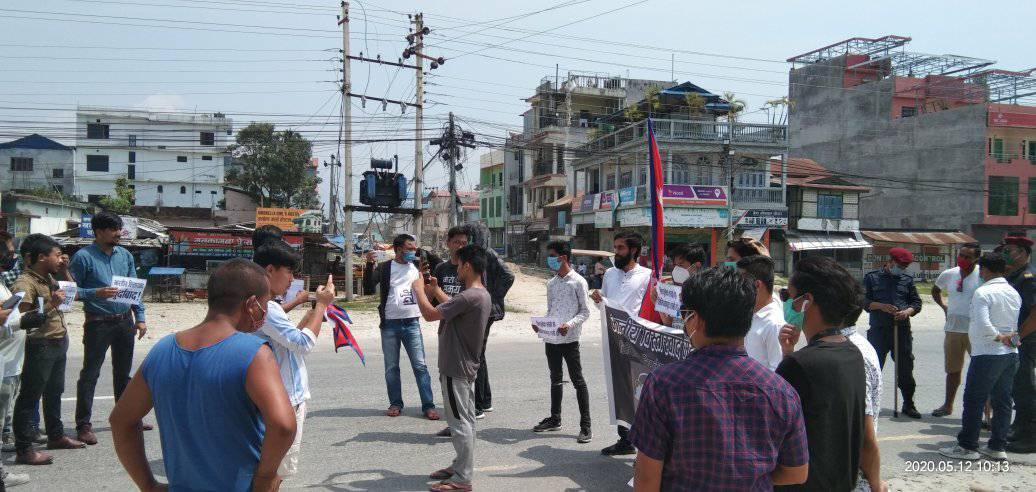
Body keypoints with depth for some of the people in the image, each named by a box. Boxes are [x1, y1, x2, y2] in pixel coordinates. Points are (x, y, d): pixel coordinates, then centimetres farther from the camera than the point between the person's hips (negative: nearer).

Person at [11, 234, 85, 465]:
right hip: (40, 346, -9)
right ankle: (24, 450, 0)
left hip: (58, 344, 9)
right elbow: (22, 318, -24)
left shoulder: (49, 278, 10)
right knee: (30, 397, -4)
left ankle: (56, 436, 35)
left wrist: (65, 271, 14)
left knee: (54, 393, 21)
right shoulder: (25, 283, -17)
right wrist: (50, 304, -29)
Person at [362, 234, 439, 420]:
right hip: (389, 324, -1)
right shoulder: (385, 268, 0)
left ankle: (428, 406, 1)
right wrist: (369, 265, -25)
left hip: (412, 323, 1)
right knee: (391, 368, 8)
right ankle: (395, 404, 20)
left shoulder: (418, 267, 6)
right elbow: (369, 286, -12)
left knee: (420, 366, -2)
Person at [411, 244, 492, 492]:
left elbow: (430, 314, -23)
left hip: (455, 369, -10)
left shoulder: (469, 297, -26)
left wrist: (419, 289, -8)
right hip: (467, 367, 10)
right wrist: (436, 291, 20)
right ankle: (461, 466, 29)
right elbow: (454, 308, 23)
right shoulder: (483, 294, 6)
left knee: (460, 423, -2)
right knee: (465, 420, 17)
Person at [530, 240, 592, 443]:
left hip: (569, 339, -7)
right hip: (551, 339, 7)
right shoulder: (551, 283, 13)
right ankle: (555, 419, 29)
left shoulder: (578, 282, -6)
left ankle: (585, 425, 1)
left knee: (578, 381, -3)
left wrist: (570, 324, -22)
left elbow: (585, 311, -6)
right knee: (556, 379, 17)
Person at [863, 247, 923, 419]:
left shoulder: (907, 279, 14)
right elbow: (863, 301, 1)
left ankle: (908, 405, 19)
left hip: (902, 329, 3)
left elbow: (916, 302, 14)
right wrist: (880, 306, -16)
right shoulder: (872, 277, 6)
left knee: (906, 368, 6)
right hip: (879, 329, -2)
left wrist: (907, 311, -7)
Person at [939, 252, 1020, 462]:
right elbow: (1016, 323, 12)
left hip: (987, 354, -8)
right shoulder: (1014, 293, 10)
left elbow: (982, 325, -24)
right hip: (1011, 354, 8)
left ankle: (967, 447, 3)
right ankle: (998, 447, 18)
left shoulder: (983, 292, -15)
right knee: (1002, 401, 12)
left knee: (974, 401, 0)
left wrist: (998, 337, -11)